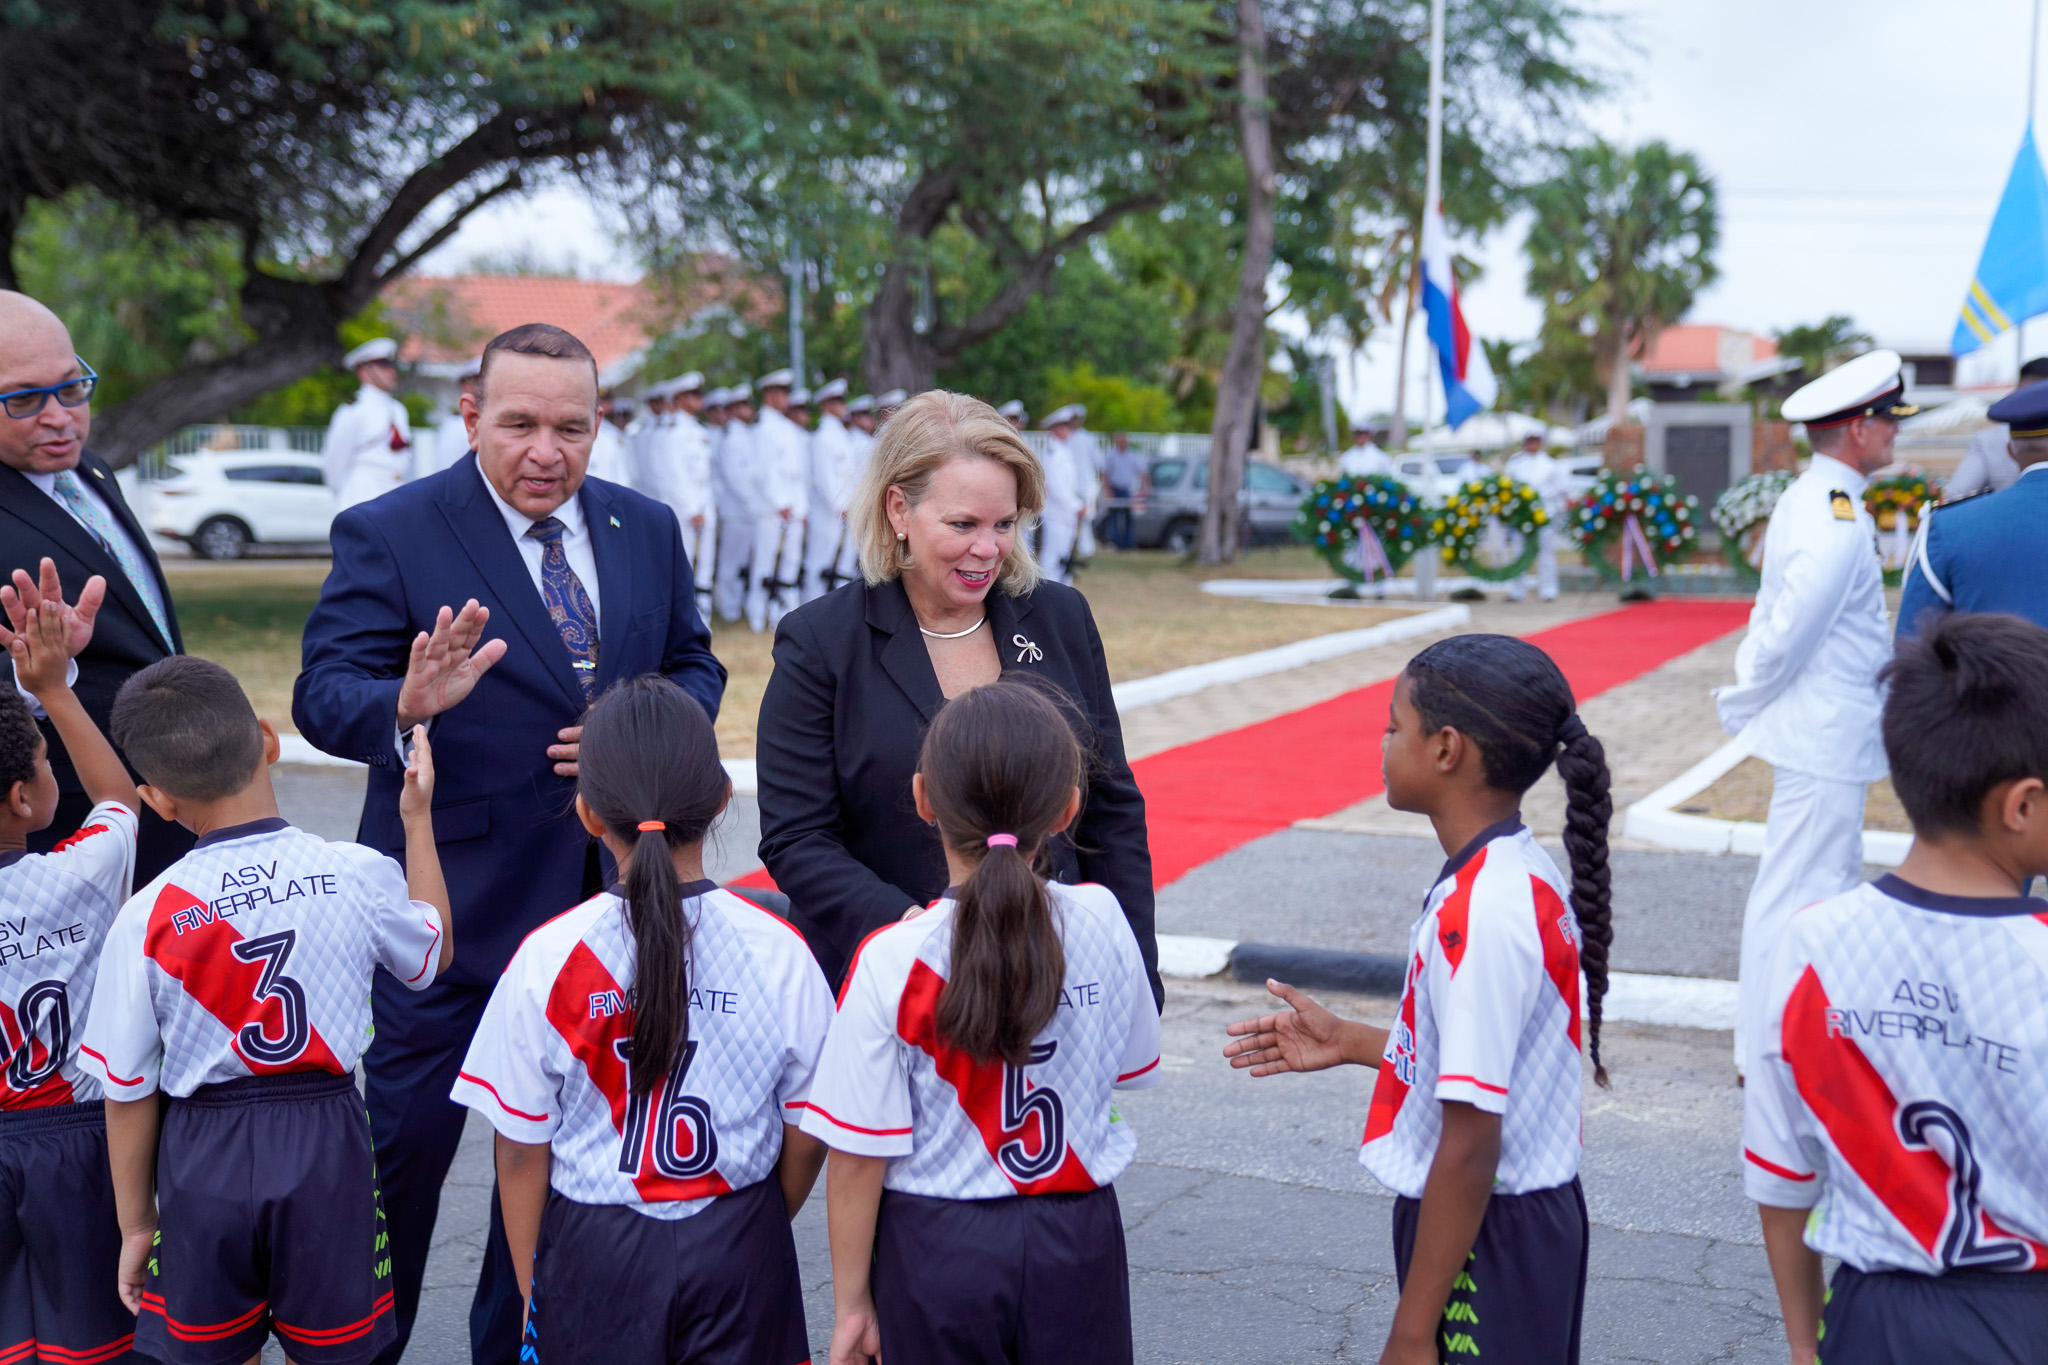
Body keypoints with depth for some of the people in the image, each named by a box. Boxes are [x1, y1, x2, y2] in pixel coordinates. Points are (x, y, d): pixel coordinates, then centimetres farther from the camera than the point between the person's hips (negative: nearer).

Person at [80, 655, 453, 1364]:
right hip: (326, 1145, 1)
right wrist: (418, 819, 16)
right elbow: (430, 956, 10)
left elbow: (128, 1092, -5)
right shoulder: (360, 874, -12)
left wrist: (135, 1222, 9)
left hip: (202, 1159, 0)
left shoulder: (146, 919, -14)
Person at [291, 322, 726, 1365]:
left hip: (612, 888, 5)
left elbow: (694, 664, 12)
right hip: (455, 897, -5)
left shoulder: (647, 530, 6)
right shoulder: (387, 535, -9)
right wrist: (405, 705, -38)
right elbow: (323, 696, -16)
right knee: (407, 1131, 3)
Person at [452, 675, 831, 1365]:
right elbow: (806, 1141, -3)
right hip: (740, 1251, 0)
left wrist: (533, 1285, 10)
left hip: (594, 1254, 0)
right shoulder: (779, 952, -12)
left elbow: (521, 1150, -5)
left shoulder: (547, 959, -13)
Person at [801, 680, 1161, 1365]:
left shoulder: (893, 965, -19)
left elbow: (859, 1157, -14)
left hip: (939, 1250, -2)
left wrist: (851, 1302, -2)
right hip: (1078, 1239, 2)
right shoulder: (1101, 923, -10)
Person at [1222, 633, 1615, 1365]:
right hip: (1532, 1220, 9)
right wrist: (1350, 1043, 17)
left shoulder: (1479, 915, -26)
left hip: (1485, 1242, -9)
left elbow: (1469, 1149, -24)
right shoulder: (1521, 877, 3)